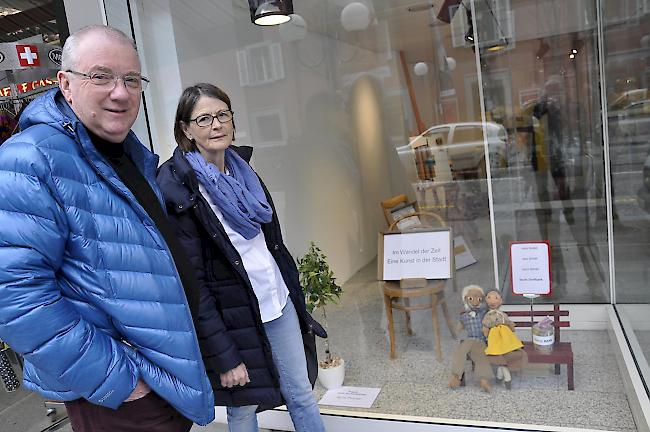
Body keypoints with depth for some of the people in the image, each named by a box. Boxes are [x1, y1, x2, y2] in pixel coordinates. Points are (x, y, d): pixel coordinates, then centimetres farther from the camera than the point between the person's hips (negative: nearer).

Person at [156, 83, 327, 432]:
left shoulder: (242, 167, 5)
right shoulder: (177, 187, -16)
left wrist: (295, 295, 16)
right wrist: (223, 355, -17)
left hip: (279, 303, 6)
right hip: (233, 318, -5)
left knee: (301, 394, 16)